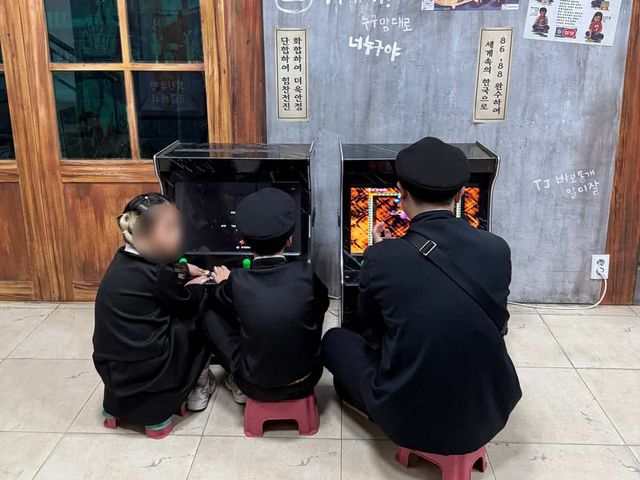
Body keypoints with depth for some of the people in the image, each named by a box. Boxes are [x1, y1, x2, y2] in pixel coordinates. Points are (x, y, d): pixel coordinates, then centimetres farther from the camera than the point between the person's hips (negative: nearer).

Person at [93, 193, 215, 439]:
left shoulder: (126, 259, 1)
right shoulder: (153, 273, -21)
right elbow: (187, 303, -3)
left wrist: (182, 272, 16)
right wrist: (206, 283, 14)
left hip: (114, 369, 7)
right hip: (145, 376, -7)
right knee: (202, 318, 8)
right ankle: (199, 388, 27)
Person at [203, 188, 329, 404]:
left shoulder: (237, 281, -19)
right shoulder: (305, 274, -18)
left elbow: (220, 302, 5)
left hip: (257, 387, -1)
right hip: (305, 381, 1)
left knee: (211, 315, 14)